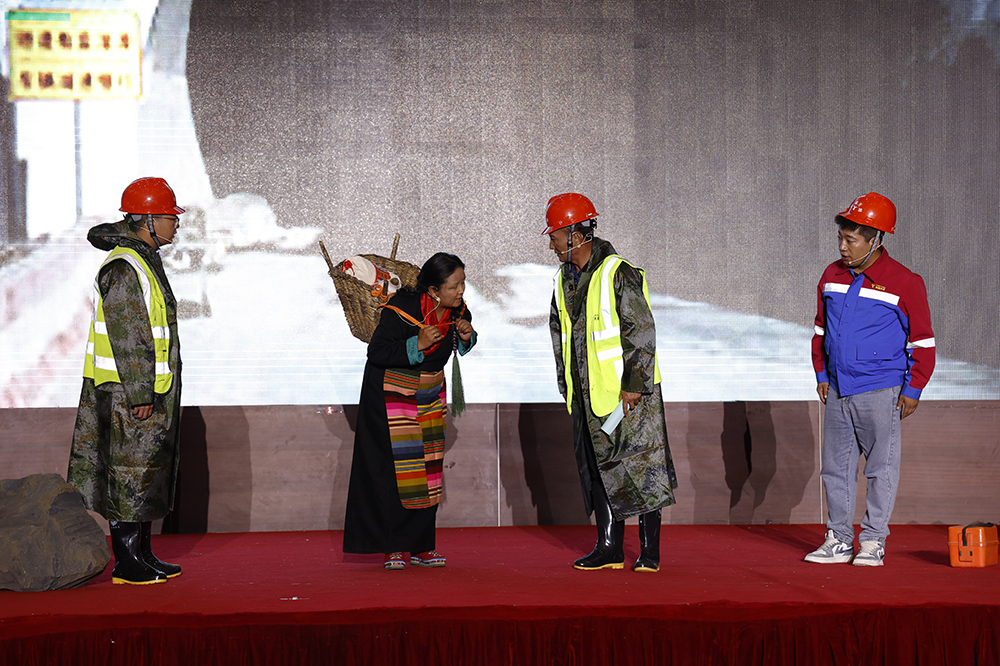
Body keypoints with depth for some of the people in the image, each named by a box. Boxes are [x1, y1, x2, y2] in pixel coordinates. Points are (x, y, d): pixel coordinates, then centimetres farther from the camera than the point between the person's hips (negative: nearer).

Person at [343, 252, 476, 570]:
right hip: (392, 392, -6)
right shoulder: (401, 309, -26)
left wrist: (466, 337, -13)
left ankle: (420, 547, 10)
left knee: (428, 466, 4)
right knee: (394, 469, -10)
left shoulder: (457, 309, -8)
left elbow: (461, 346, 10)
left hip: (430, 394, 6)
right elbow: (376, 353, -22)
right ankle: (393, 548, -3)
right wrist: (417, 344, -33)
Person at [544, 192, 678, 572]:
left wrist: (633, 384, -16)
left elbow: (642, 330, -15)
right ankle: (609, 548, 14)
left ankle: (650, 550, 5)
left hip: (628, 392, -7)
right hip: (588, 396, 8)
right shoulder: (564, 280, 10)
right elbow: (559, 332, 21)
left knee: (638, 466, -3)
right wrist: (567, 385, 16)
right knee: (598, 469, 8)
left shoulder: (618, 275, -14)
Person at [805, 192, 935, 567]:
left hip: (881, 392, -5)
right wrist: (821, 374, 14)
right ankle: (839, 539, 17)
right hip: (837, 391, 5)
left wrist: (913, 390, -5)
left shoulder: (904, 282, -8)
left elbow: (922, 341, -4)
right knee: (836, 466, 8)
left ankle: (873, 541, 11)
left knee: (881, 467, 2)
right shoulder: (832, 276, 8)